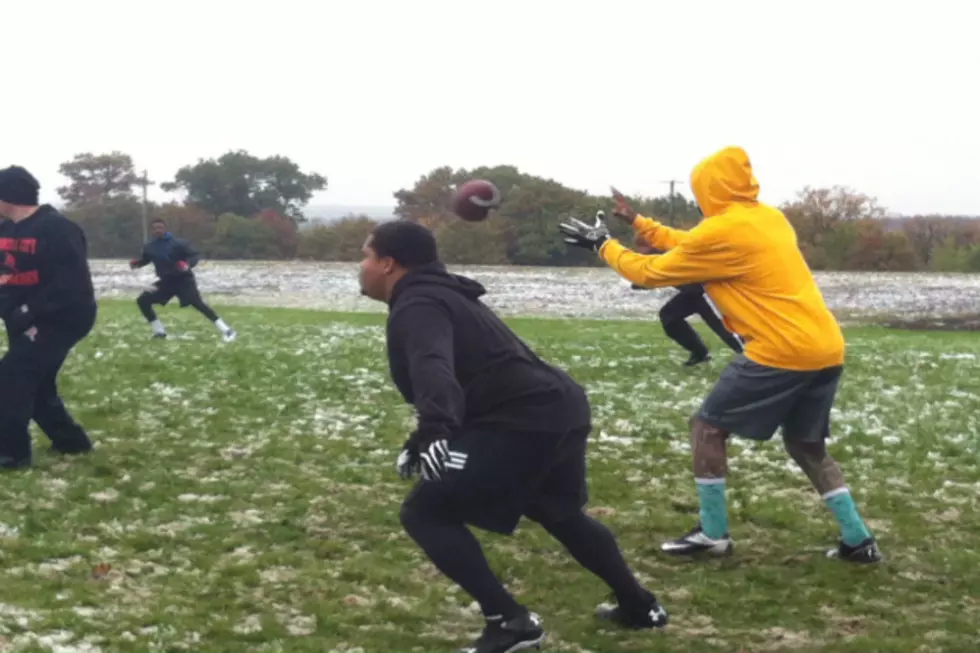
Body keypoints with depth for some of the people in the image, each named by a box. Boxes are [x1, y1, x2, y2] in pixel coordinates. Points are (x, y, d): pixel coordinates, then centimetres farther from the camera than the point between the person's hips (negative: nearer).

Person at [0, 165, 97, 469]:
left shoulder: (56, 230, -20)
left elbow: (70, 285, -25)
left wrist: (29, 314, -26)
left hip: (63, 319, -9)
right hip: (25, 323, 9)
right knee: (36, 383, 16)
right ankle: (71, 440, 32)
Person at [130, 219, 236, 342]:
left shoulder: (177, 243, -13)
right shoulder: (149, 247, 2)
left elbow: (196, 255, -12)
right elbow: (145, 259, 22)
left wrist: (188, 264, -34)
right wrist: (136, 263, -1)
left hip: (183, 280, -6)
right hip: (166, 281, 6)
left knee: (197, 303, -24)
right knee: (143, 300, -2)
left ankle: (226, 331, -26)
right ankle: (159, 331, 12)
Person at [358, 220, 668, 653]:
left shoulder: (416, 307, -10)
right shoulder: (440, 296, 22)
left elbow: (434, 367, -32)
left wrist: (435, 431, -49)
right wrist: (424, 439, 37)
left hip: (525, 420, -11)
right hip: (562, 409, 11)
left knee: (425, 513, -4)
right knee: (558, 512, 33)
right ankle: (639, 607, 45)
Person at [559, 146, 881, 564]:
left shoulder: (721, 231, -10)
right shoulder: (769, 218, 16)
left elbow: (651, 273, 0)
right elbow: (692, 245, 27)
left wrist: (603, 245, 15)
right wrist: (636, 222, 29)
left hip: (781, 352, -8)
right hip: (827, 348, 8)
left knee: (707, 429, 7)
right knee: (807, 446, 21)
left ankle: (713, 535, 10)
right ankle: (858, 540, 16)